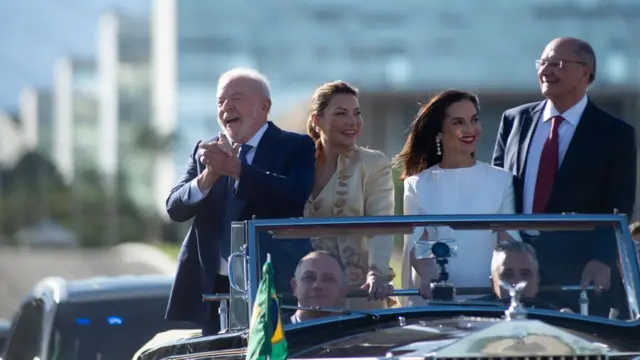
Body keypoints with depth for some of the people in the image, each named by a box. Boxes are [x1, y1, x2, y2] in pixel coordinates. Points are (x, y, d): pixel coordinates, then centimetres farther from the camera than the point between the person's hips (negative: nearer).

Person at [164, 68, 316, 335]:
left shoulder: (295, 148, 2)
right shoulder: (206, 152, 14)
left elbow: (294, 197, -16)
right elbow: (175, 208, 3)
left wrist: (235, 168, -22)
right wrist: (208, 176, -17)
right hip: (215, 287, 4)